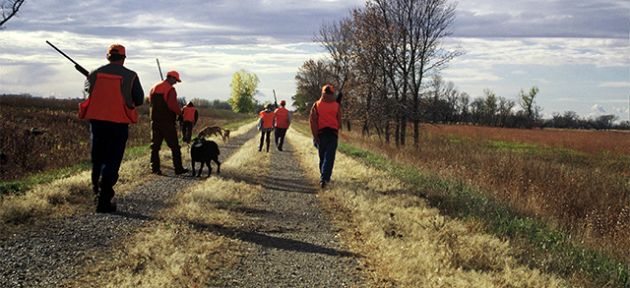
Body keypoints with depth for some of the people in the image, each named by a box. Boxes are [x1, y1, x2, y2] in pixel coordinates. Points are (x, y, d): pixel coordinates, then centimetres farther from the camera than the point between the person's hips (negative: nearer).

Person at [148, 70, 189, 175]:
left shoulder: (154, 88, 11)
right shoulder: (171, 90, -13)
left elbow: (150, 101, 19)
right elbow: (172, 105, -23)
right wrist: (180, 112, -6)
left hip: (155, 121, 6)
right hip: (167, 122, -6)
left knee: (155, 145, 9)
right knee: (174, 146, 0)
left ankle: (155, 168, 6)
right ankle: (178, 168, 1)